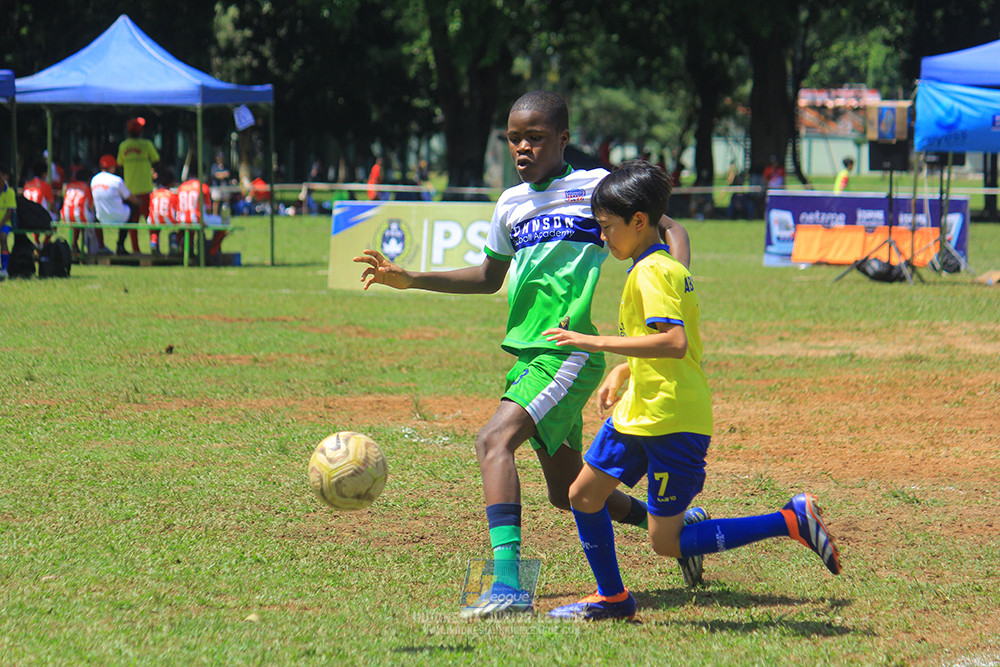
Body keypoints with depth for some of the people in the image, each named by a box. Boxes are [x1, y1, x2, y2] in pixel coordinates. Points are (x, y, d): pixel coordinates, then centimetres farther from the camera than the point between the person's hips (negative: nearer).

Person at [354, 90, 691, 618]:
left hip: (570, 352, -8)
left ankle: (507, 584, -36)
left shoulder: (594, 186, -2)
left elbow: (668, 230, 1)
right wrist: (410, 280, 21)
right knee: (568, 492, 15)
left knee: (494, 440, -27)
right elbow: (489, 277, 30)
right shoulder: (511, 204, 16)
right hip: (529, 355, 8)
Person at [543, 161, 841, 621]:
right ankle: (611, 597, 26)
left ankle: (792, 521, -5)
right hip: (640, 411, 10)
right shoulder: (666, 266, 13)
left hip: (672, 422, -10)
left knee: (665, 543, -7)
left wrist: (595, 342, -30)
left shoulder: (651, 273, -18)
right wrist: (621, 372, 23)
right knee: (583, 495, 13)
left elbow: (675, 343, -31)